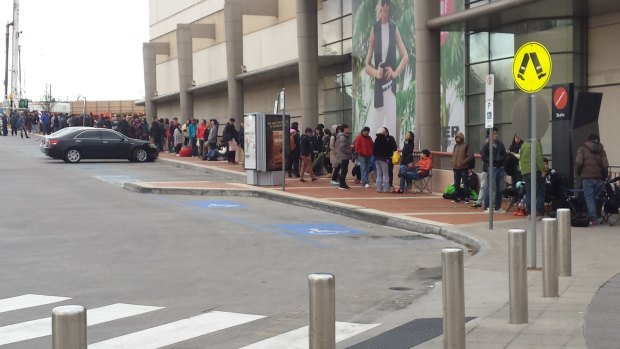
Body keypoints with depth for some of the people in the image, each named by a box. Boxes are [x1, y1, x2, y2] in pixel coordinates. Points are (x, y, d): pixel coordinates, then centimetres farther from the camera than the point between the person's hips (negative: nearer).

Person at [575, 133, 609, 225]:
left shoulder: (582, 149, 2)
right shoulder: (601, 150, 10)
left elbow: (578, 163, -8)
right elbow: (605, 165, 5)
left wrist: (578, 174, 6)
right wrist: (604, 177, 13)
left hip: (587, 178, -3)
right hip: (598, 178, 3)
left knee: (589, 197, -3)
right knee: (596, 197, 11)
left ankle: (593, 218, -12)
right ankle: (597, 218, 12)